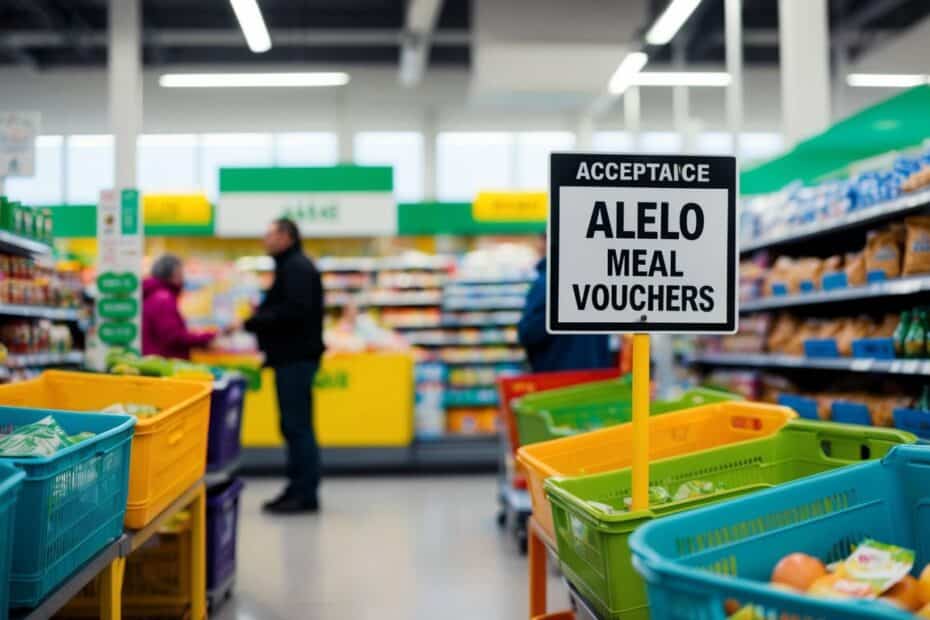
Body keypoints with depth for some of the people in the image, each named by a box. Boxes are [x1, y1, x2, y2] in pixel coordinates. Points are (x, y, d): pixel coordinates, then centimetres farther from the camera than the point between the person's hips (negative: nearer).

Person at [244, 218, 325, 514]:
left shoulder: (297, 268, -12)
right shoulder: (291, 266, 21)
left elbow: (294, 311, -23)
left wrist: (251, 322, -17)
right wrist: (259, 313, 9)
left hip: (296, 358, -10)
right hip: (291, 356, 10)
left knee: (297, 425, -8)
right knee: (294, 426, 12)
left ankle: (305, 494, -4)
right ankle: (298, 490, 17)